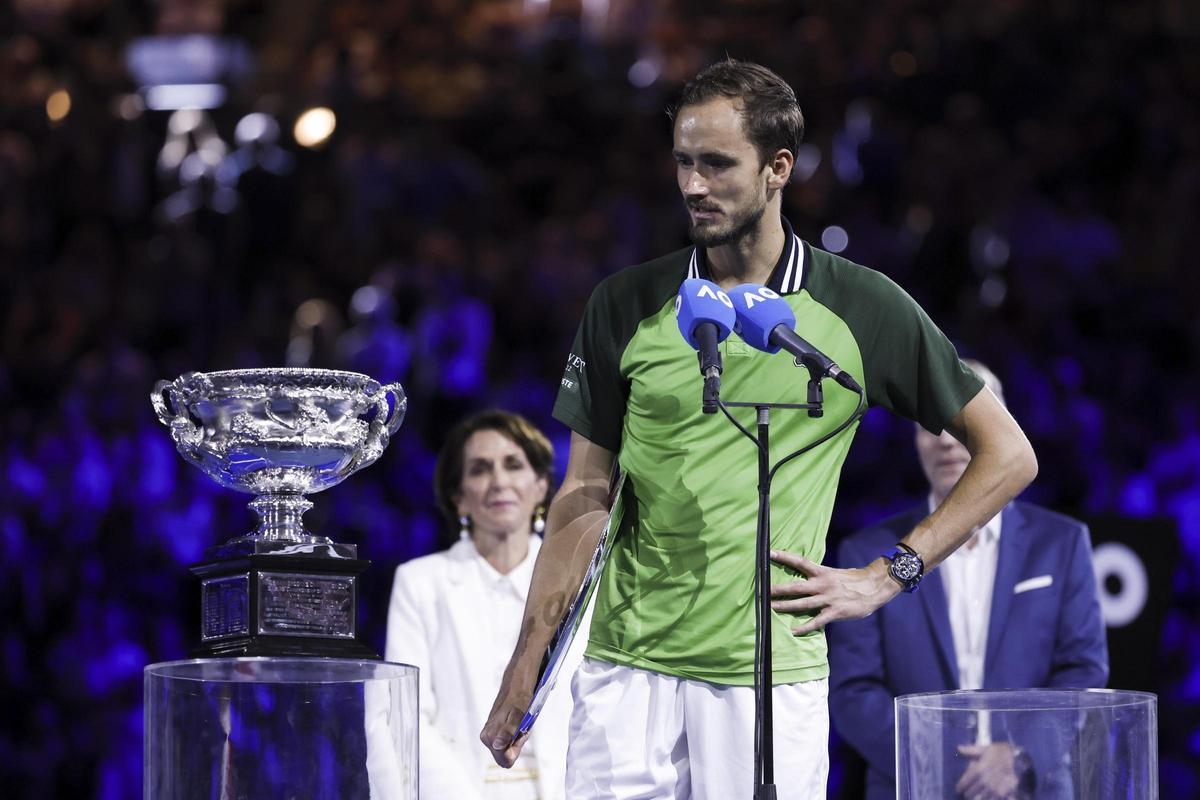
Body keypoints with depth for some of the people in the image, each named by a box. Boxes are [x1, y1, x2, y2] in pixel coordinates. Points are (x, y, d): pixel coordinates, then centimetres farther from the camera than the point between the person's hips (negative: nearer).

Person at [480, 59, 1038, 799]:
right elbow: (586, 495, 7)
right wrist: (526, 668, 2)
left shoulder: (863, 309, 1)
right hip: (627, 672, 1)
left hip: (774, 676, -1)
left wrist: (885, 577, 1)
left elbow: (1008, 455, 8)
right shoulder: (626, 306, 5)